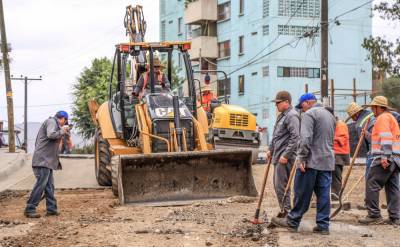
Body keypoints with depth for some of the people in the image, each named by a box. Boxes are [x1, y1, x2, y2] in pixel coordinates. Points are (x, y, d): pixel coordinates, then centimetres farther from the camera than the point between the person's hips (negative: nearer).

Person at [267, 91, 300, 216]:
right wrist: (270, 150, 22)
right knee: (277, 184, 14)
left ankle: (287, 212, -2)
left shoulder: (292, 116, -13)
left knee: (281, 186, -9)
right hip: (278, 156, 10)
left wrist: (285, 155, -23)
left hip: (285, 158, -10)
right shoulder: (282, 115, 18)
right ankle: (284, 211, 22)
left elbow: (295, 138, -21)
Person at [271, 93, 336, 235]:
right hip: (327, 161, 8)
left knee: (302, 193, 0)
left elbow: (306, 138, -18)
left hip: (311, 161, -8)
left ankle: (292, 222, 8)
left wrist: (301, 158, -16)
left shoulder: (309, 114, -8)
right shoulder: (330, 115, 19)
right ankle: (323, 225, 6)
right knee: (323, 194, 5)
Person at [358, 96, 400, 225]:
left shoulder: (383, 118, -5)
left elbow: (386, 138, -18)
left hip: (384, 160, -10)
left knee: (372, 185, -8)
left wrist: (384, 157, -24)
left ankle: (374, 215, -9)